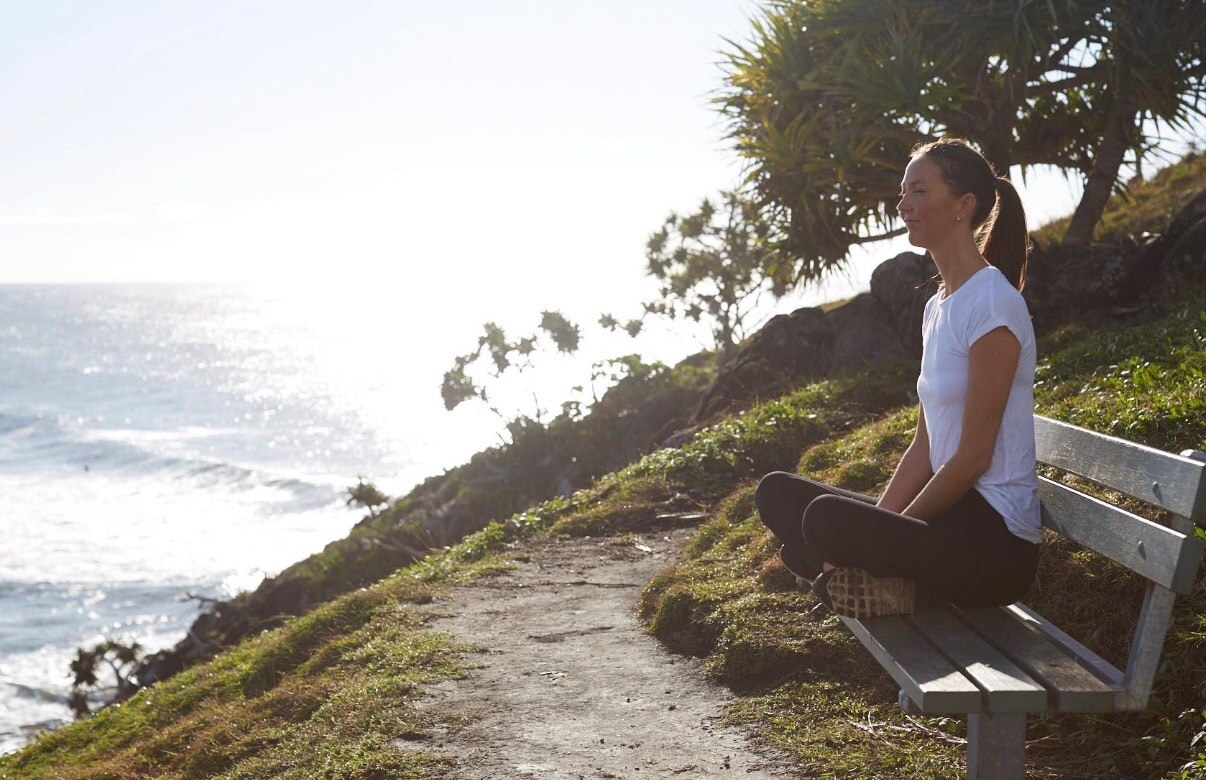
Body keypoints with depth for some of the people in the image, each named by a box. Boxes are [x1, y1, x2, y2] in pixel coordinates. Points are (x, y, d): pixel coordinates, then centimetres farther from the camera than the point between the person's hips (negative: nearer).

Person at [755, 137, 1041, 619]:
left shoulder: (992, 304, -14)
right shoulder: (938, 307, 14)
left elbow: (973, 458, -16)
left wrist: (889, 533, -11)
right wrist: (876, 528, 0)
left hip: (997, 541, -9)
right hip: (954, 516, 9)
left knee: (827, 521, -32)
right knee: (777, 493, 6)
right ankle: (893, 581, -7)